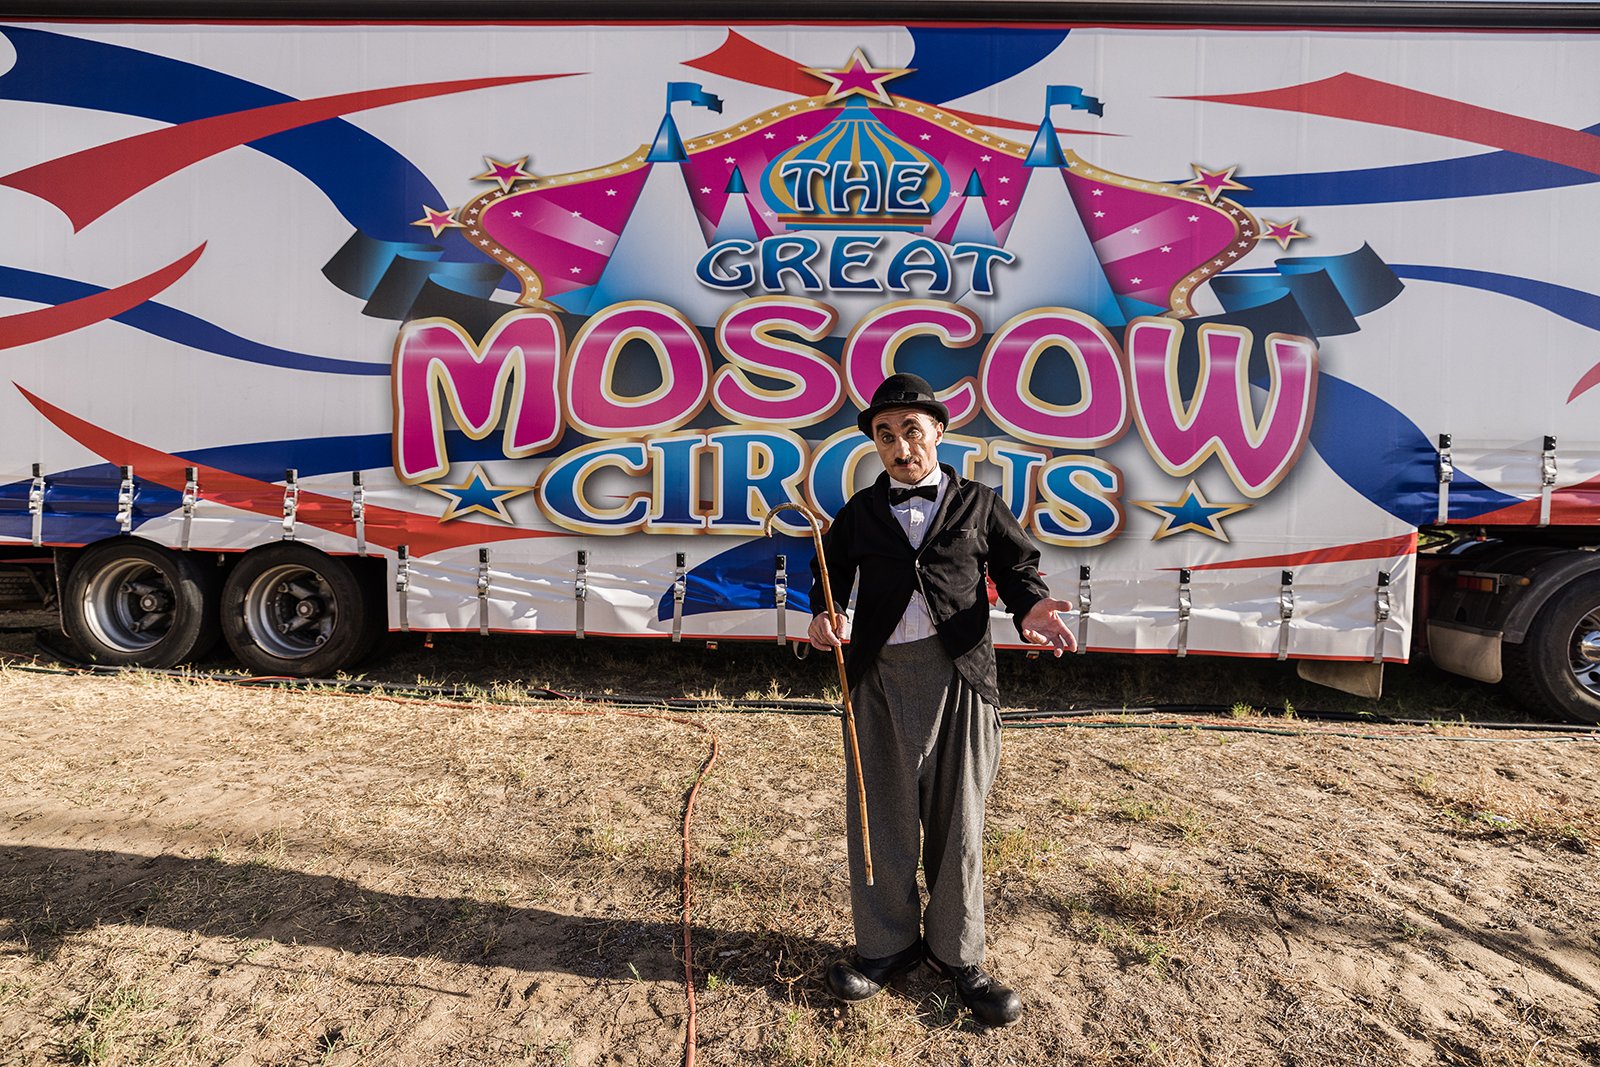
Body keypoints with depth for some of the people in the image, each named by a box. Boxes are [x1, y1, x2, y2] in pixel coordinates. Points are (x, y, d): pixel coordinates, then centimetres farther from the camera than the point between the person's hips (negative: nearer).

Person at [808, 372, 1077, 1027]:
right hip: (880, 677, 1)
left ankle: (956, 952, 28)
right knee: (883, 818, 9)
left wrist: (1030, 607, -12)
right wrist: (824, 614, -3)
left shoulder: (979, 505, 7)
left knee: (957, 819, 9)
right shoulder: (860, 512, 10)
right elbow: (830, 570, 18)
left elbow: (1018, 565, 10)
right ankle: (887, 947, 28)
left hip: (959, 674, -1)